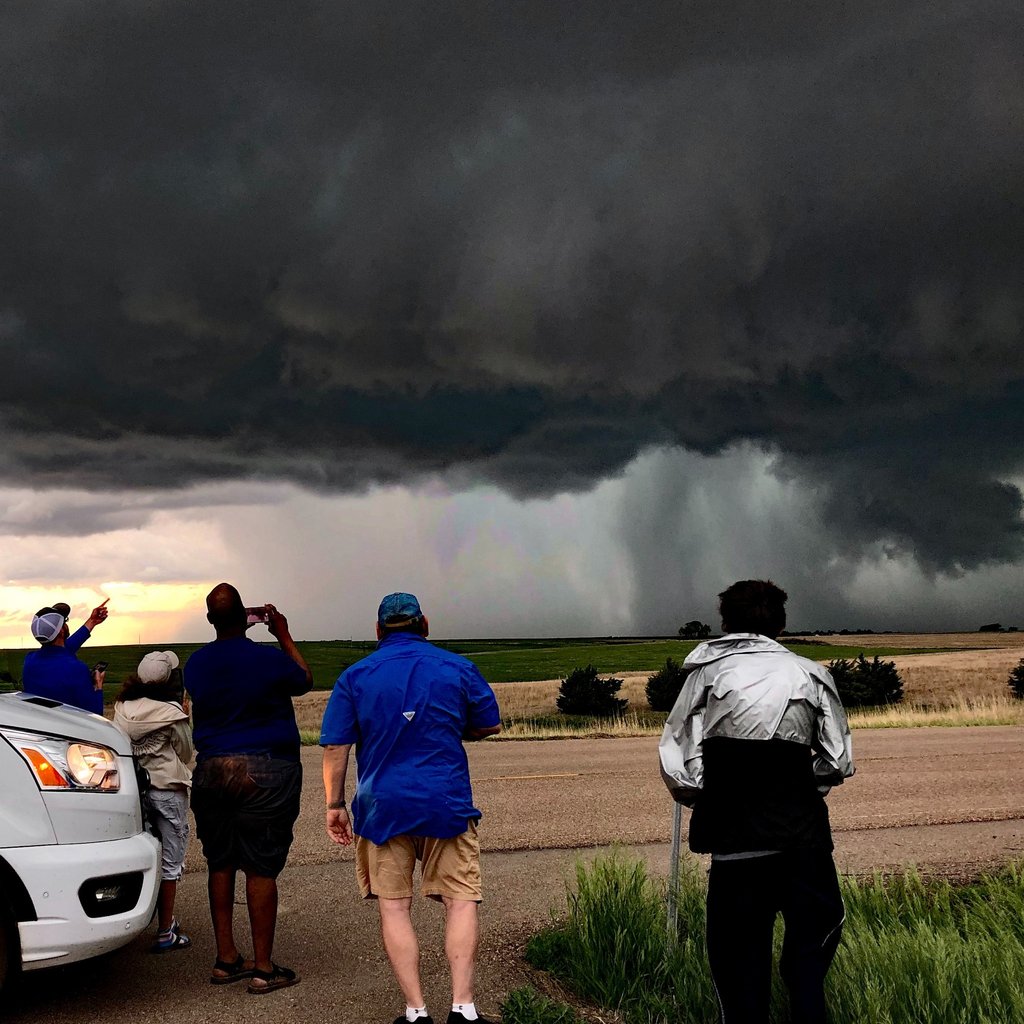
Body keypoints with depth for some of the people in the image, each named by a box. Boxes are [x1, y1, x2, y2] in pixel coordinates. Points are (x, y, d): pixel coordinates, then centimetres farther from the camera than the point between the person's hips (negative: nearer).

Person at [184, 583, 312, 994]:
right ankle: (263, 968, 3)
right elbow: (304, 680, 8)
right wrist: (283, 635, 17)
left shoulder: (196, 663, 3)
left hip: (211, 771, 5)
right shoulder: (269, 659, -11)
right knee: (261, 868, -1)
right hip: (265, 773, -5)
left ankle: (226, 959, 20)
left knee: (220, 864, 13)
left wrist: (234, 635, 26)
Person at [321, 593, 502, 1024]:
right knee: (461, 900, 4)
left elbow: (335, 747, -1)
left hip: (382, 806, 0)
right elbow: (490, 725, 13)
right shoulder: (457, 668, 3)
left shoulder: (354, 677, 2)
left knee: (393, 908, 7)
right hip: (448, 803, 0)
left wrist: (335, 805, 7)